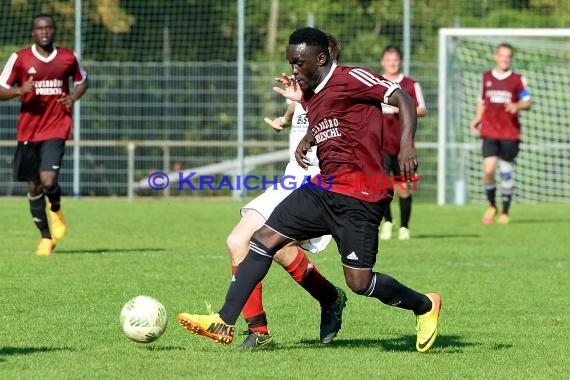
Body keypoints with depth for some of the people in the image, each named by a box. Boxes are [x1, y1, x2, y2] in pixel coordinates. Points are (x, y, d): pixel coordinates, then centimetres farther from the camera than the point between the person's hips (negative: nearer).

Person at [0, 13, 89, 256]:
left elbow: (82, 81, 21)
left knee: (48, 180, -19)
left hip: (57, 129, -1)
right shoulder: (20, 59, -1)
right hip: (28, 131, 1)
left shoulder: (68, 58, 3)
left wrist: (74, 97, 0)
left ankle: (56, 209, 17)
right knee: (33, 186, 5)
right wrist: (20, 90, -20)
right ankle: (46, 237, 21)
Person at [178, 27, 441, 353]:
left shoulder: (350, 79, -10)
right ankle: (224, 323, 0)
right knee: (265, 238, 0)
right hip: (324, 188, 9)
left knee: (359, 283, -9)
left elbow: (403, 100, -14)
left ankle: (425, 306, 18)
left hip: (360, 197, -9)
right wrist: (306, 142, 12)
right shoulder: (311, 95, 15)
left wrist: (406, 144, -28)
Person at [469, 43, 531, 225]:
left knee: (506, 173, 2)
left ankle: (505, 212, 16)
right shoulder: (486, 77, 9)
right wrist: (477, 120, 3)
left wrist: (517, 106, -22)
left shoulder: (518, 79, 2)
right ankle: (491, 206, 11)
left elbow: (528, 103, 0)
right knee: (488, 170, -12)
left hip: (510, 134, -1)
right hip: (489, 132, 1)